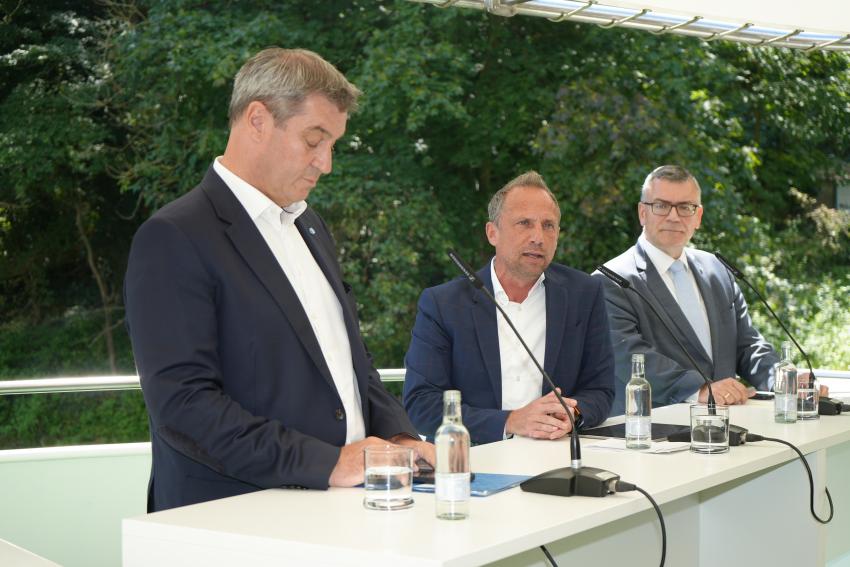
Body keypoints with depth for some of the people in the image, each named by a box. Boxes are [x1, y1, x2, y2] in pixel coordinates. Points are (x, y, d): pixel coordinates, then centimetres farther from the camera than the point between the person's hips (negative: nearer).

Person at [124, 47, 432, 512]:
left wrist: (398, 436, 7)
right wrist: (326, 462, -19)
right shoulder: (173, 239, -8)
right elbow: (181, 403, -16)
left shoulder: (309, 226, 20)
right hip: (236, 517, -7)